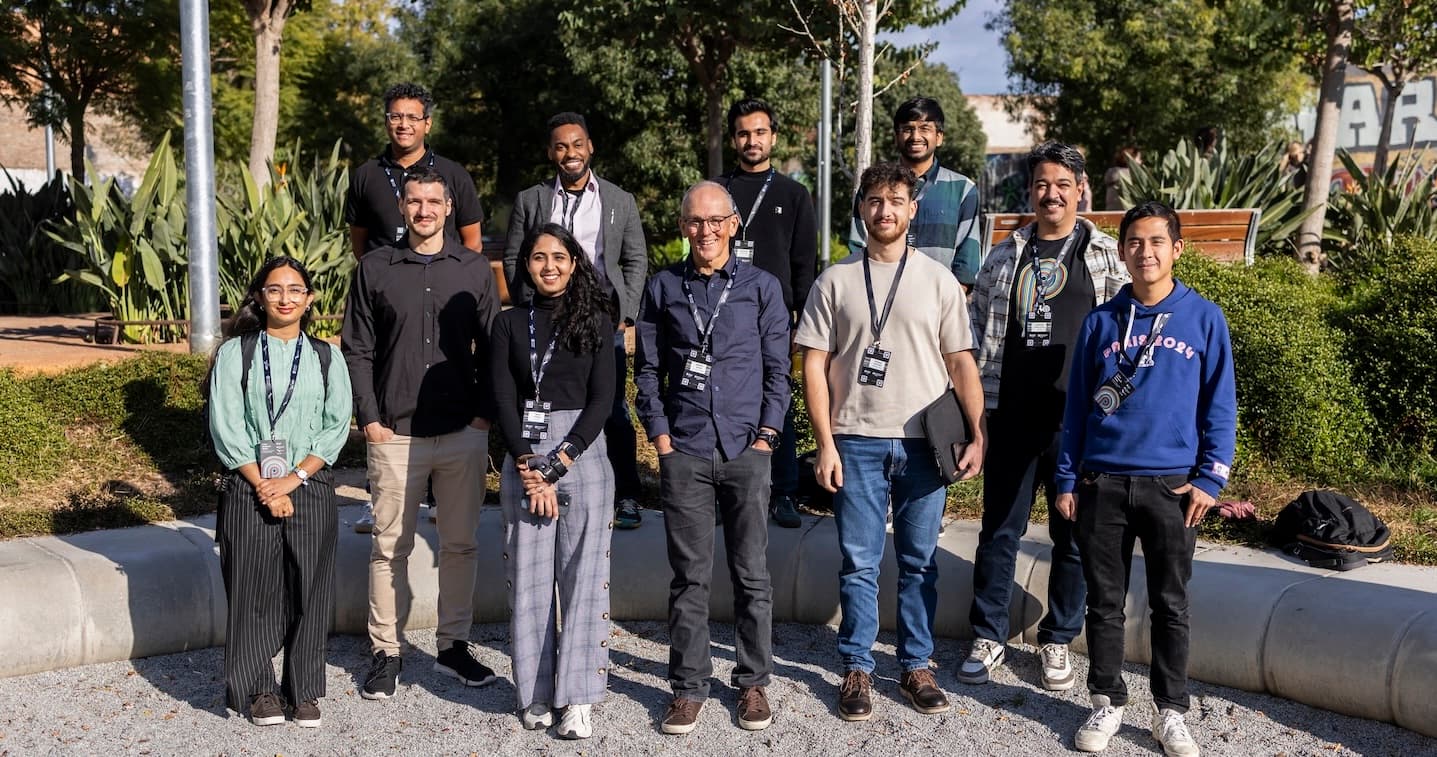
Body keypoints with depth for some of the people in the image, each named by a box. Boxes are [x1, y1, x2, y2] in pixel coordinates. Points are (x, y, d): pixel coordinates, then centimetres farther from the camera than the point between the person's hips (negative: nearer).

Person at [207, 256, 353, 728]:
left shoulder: (325, 356, 8)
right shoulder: (234, 354, 3)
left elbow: (336, 427, 1)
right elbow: (226, 429, -3)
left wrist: (294, 478, -10)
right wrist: (264, 486, -10)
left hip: (310, 488, 1)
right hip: (249, 490, -1)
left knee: (309, 591, 3)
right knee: (253, 592, 3)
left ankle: (304, 691, 15)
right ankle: (259, 690, 17)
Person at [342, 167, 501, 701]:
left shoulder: (474, 269, 6)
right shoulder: (375, 269, 4)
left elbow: (491, 347, 9)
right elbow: (357, 350, 4)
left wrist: (486, 413, 0)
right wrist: (369, 418, -3)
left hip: (463, 433, 1)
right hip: (395, 435, -1)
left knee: (459, 544, 8)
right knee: (390, 547, 4)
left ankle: (454, 645, 21)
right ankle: (385, 653, 15)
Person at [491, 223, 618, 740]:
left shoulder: (596, 322, 4)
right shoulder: (509, 324, 9)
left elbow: (601, 400, -3)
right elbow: (503, 400, 2)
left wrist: (556, 465, -10)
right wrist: (529, 467, -9)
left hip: (581, 454, -1)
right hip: (523, 457, 2)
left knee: (583, 578, -3)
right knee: (527, 579, 4)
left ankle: (577, 698, 1)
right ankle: (535, 693, 14)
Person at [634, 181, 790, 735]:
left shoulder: (761, 287, 5)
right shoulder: (663, 287, 7)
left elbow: (778, 369, 6)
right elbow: (647, 369, 9)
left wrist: (766, 435, -2)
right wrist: (659, 436, 0)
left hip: (746, 450, 0)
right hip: (684, 454, 0)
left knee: (752, 574, 6)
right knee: (689, 575, 4)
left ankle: (753, 683, 19)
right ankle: (688, 686, 15)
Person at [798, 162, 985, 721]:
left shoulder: (938, 280, 6)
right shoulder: (835, 282, 4)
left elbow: (961, 364, 6)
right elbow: (814, 367, 2)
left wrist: (977, 436, -3)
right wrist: (826, 444, -5)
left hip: (922, 442, 1)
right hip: (856, 441, -1)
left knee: (920, 561, 8)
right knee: (859, 563, 4)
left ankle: (916, 665, 21)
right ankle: (857, 669, 15)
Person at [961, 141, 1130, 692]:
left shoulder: (1107, 256, 4)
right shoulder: (1005, 258, 9)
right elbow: (975, 328, 13)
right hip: (1012, 415, 2)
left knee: (1074, 534, 7)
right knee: (1000, 529, 7)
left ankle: (1057, 640, 22)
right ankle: (988, 637, 19)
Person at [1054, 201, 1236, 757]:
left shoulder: (1204, 320, 0)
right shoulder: (1100, 323, 5)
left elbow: (1219, 407, 1)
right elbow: (1077, 407, 7)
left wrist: (1210, 479, -6)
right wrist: (1067, 480, 3)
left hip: (1173, 486, -1)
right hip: (1102, 483, 1)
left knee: (1170, 606, 8)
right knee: (1104, 602, 9)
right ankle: (1107, 704, 22)